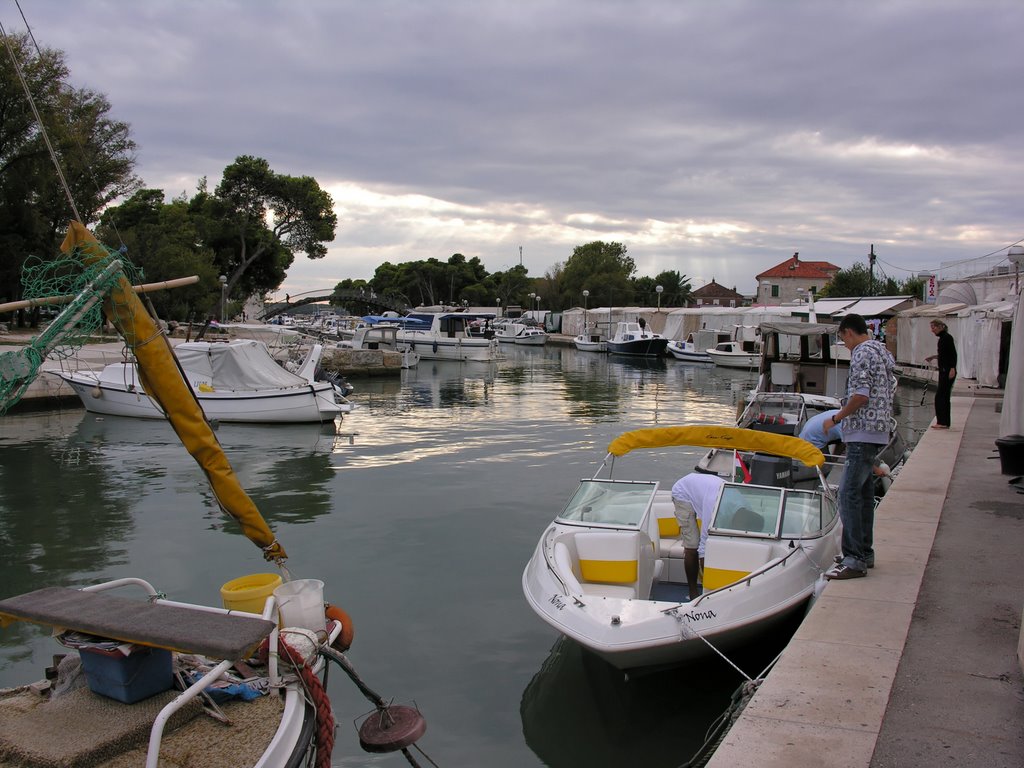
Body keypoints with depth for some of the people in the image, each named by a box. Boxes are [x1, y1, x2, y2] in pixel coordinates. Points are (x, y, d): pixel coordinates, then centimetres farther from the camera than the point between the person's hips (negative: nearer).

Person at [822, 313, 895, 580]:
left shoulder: (862, 353, -12)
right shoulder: (882, 351, 19)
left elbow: (860, 396, -20)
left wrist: (835, 419, -8)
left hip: (863, 433, -11)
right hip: (876, 432, 11)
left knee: (849, 494, -11)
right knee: (864, 492, 15)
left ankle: (855, 560, -11)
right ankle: (865, 552, 23)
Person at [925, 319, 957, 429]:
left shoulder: (947, 337, -13)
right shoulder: (942, 338, 15)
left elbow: (953, 354, -20)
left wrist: (952, 369, -25)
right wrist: (933, 357, 21)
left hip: (948, 372, -10)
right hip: (943, 371, 10)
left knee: (940, 396, -8)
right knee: (944, 396, 11)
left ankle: (943, 422, -5)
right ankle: (944, 422, 15)